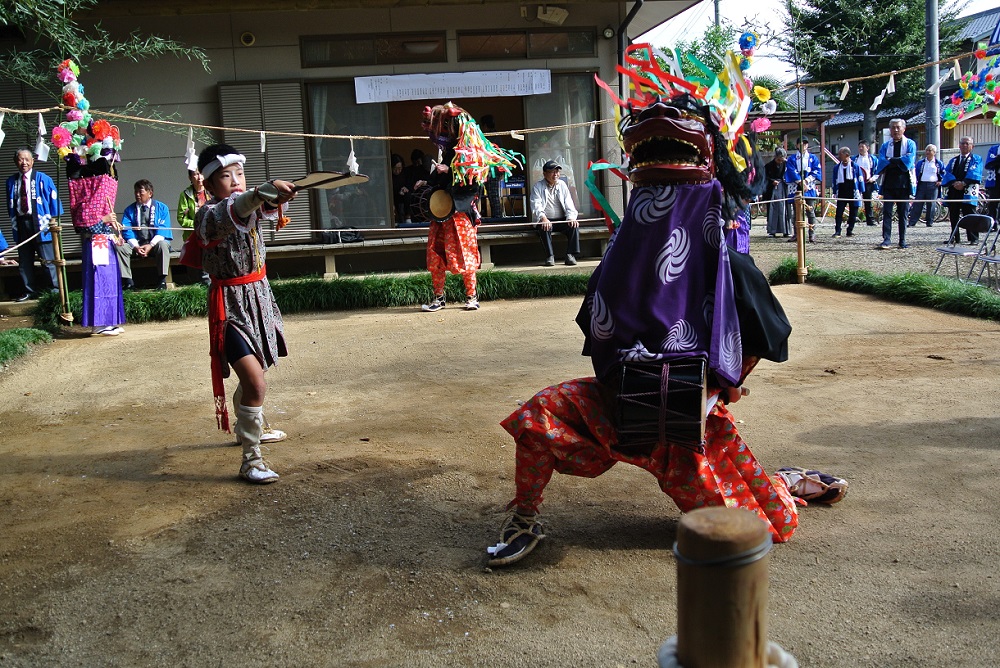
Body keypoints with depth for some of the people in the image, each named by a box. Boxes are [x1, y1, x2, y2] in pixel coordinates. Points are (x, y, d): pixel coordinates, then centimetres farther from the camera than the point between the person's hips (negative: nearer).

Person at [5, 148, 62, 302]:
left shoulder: (43, 179, 0)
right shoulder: (11, 182, 11)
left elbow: (54, 201, 0)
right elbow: (10, 206, 17)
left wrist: (53, 221, -5)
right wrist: (14, 223, 10)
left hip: (40, 223, -4)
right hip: (21, 224, 5)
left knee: (48, 260, -5)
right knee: (24, 261, 9)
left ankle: (56, 290, 2)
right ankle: (30, 291, 18)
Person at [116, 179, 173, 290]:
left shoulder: (162, 208, 5)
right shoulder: (129, 210, 11)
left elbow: (162, 230, -7)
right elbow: (127, 231, 1)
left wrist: (150, 245, -21)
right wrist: (136, 247, -17)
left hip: (155, 243, -3)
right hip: (136, 244, 3)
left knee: (163, 245, -36)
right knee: (120, 247, -25)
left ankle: (162, 281, -33)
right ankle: (128, 281, -23)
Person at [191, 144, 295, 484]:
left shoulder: (250, 203, 3)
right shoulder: (209, 215, -17)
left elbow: (264, 207, -20)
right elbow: (233, 211, -40)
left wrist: (274, 197, -44)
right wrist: (263, 191, -59)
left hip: (259, 295, 8)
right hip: (230, 306, -8)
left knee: (252, 373, 26)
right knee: (256, 383, -18)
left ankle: (248, 427, 50)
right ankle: (251, 460, -5)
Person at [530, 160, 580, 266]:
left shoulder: (562, 185, 13)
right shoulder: (538, 187, 2)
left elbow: (569, 204, 7)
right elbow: (536, 205, -13)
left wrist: (571, 217, -14)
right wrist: (543, 218, -33)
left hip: (562, 219, 3)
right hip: (546, 220, -3)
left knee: (574, 226, -25)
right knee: (544, 228, -35)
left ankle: (570, 255, -23)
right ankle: (550, 256, -29)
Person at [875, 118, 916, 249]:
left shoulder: (910, 144, 7)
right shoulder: (885, 145, 11)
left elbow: (909, 160, -11)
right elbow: (882, 162, -4)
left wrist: (891, 160, -8)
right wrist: (899, 161, -14)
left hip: (904, 184, -1)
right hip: (889, 183, 1)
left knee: (903, 214, 3)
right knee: (887, 212, -7)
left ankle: (902, 241, 8)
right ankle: (886, 239, -8)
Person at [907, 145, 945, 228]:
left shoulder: (938, 163, 7)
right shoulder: (920, 162, 10)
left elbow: (944, 173, 15)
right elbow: (916, 173, 15)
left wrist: (941, 181, 4)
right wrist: (915, 181, 4)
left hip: (933, 186, -1)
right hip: (922, 184, 1)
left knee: (931, 205, 0)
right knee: (917, 204, -4)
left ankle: (930, 223, 9)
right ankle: (912, 223, -5)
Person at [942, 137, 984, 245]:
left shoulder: (976, 159, 9)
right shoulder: (953, 160, 21)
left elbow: (975, 173, -7)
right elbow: (947, 173, 6)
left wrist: (963, 183, -20)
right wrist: (954, 183, -13)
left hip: (968, 192, -4)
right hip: (953, 191, 4)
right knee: (953, 216, 6)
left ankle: (973, 239, -7)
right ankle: (954, 237, 12)